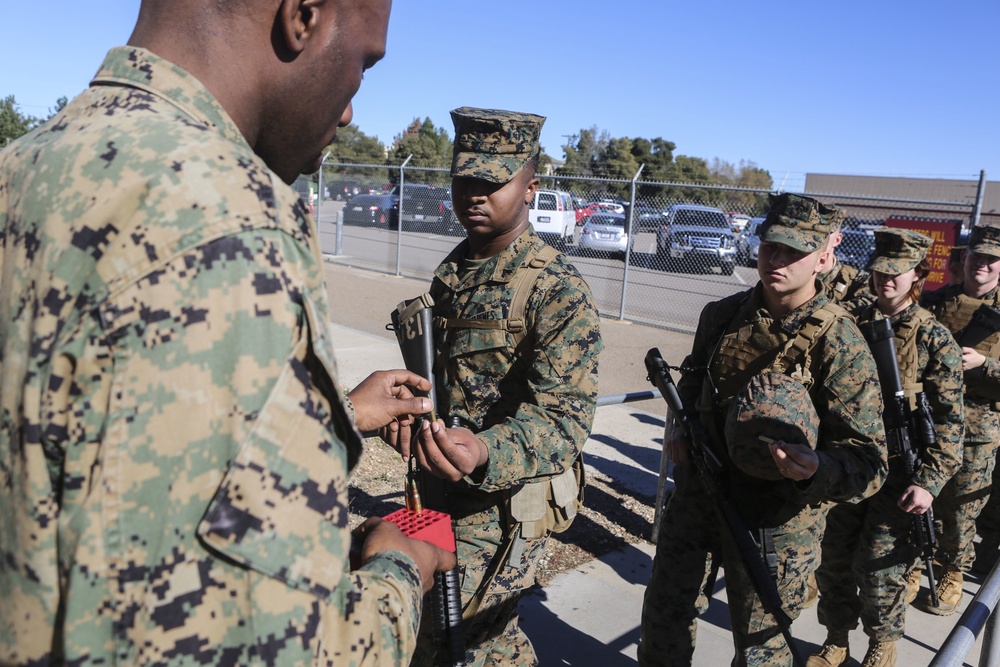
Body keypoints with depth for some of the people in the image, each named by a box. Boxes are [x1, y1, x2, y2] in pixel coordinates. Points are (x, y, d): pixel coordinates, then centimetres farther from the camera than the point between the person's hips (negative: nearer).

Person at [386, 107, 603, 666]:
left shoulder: (558, 290, -18)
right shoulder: (454, 269, 7)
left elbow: (564, 413, -27)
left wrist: (487, 453, -45)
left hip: (504, 502, -8)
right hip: (443, 487, 8)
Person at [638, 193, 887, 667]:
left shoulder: (840, 344, -17)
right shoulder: (722, 316, -1)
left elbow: (868, 461, -18)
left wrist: (818, 469, -38)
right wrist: (680, 428, 0)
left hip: (775, 523, -4)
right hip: (697, 495, 4)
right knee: (663, 619, 18)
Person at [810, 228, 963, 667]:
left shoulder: (935, 339, -8)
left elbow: (949, 420, -9)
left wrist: (930, 481, -15)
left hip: (897, 474, -3)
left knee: (879, 566, 5)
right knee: (832, 558, 11)